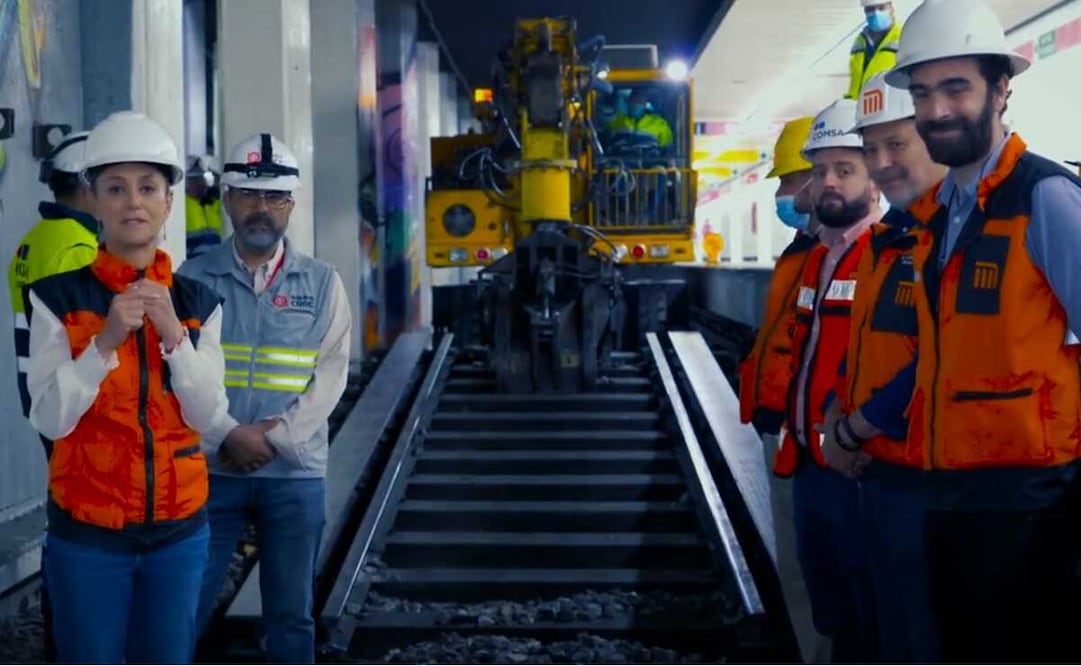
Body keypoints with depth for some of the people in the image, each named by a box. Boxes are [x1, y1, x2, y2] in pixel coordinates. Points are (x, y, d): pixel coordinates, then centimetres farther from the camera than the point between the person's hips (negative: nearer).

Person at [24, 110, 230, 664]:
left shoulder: (198, 303, 3)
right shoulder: (59, 298, -6)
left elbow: (207, 415, -4)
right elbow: (50, 418, -11)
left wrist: (174, 336, -17)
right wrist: (105, 340, -23)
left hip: (179, 530, 3)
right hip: (87, 534, -2)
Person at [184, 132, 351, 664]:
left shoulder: (323, 284, 6)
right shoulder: (193, 279, 3)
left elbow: (330, 374, -1)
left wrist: (275, 438, -13)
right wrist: (228, 435, -17)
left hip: (295, 472, 1)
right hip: (210, 469, -1)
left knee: (290, 612, 11)